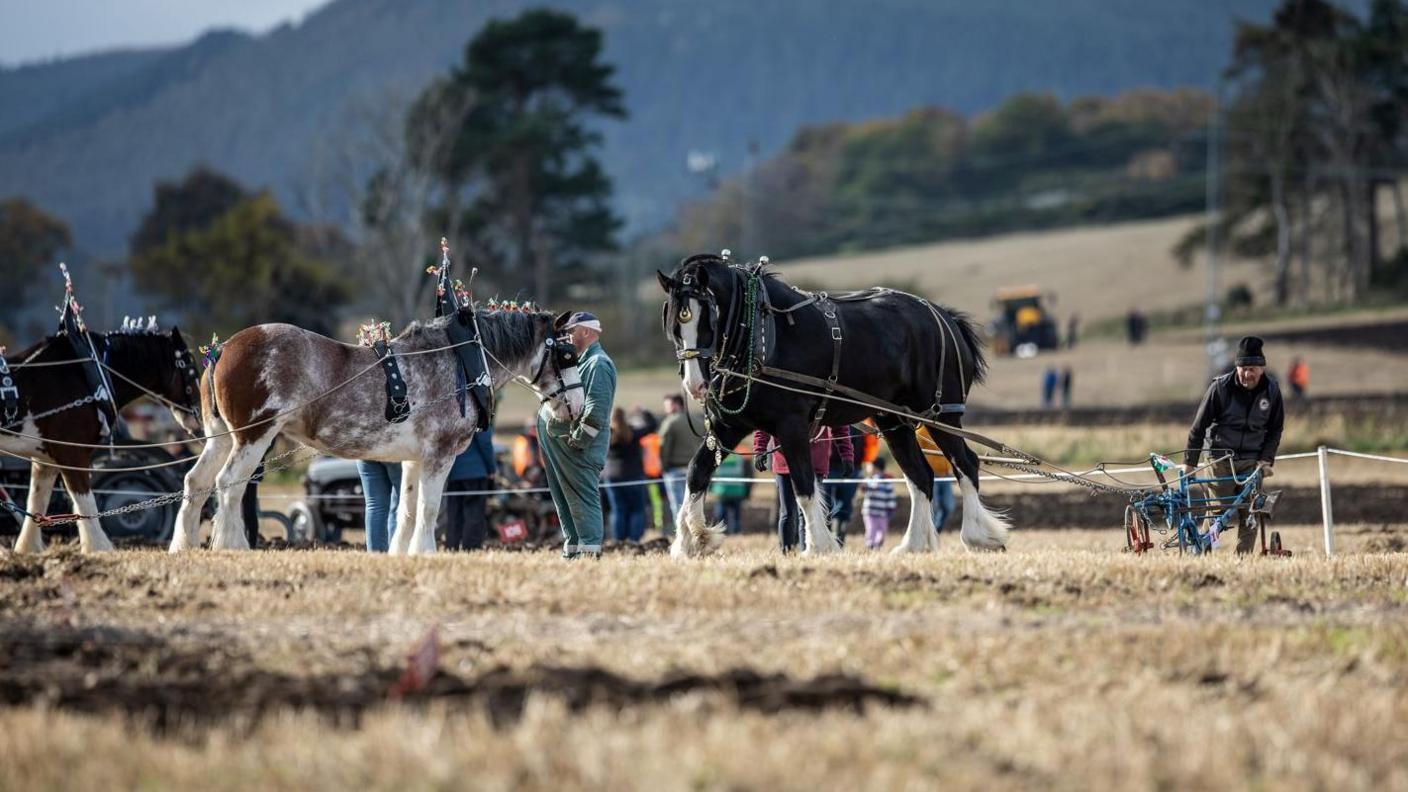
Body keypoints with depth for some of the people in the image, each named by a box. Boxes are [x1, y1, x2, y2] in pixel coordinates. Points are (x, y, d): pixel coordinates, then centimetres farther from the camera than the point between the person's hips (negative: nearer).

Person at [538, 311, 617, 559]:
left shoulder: (598, 364, -13)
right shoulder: (580, 361, 20)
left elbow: (596, 411, -22)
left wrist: (577, 439, -22)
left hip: (576, 448, -11)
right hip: (557, 443, 11)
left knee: (582, 499, -11)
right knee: (564, 501, 14)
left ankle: (592, 551, -13)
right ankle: (571, 550, 19)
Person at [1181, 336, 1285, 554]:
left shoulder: (1271, 391, -2)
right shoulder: (1220, 388, -11)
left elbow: (1275, 429, 9)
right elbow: (1199, 426, -5)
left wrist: (1266, 460, -3)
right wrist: (1190, 462, -7)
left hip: (1252, 461, 3)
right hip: (1220, 458, -2)